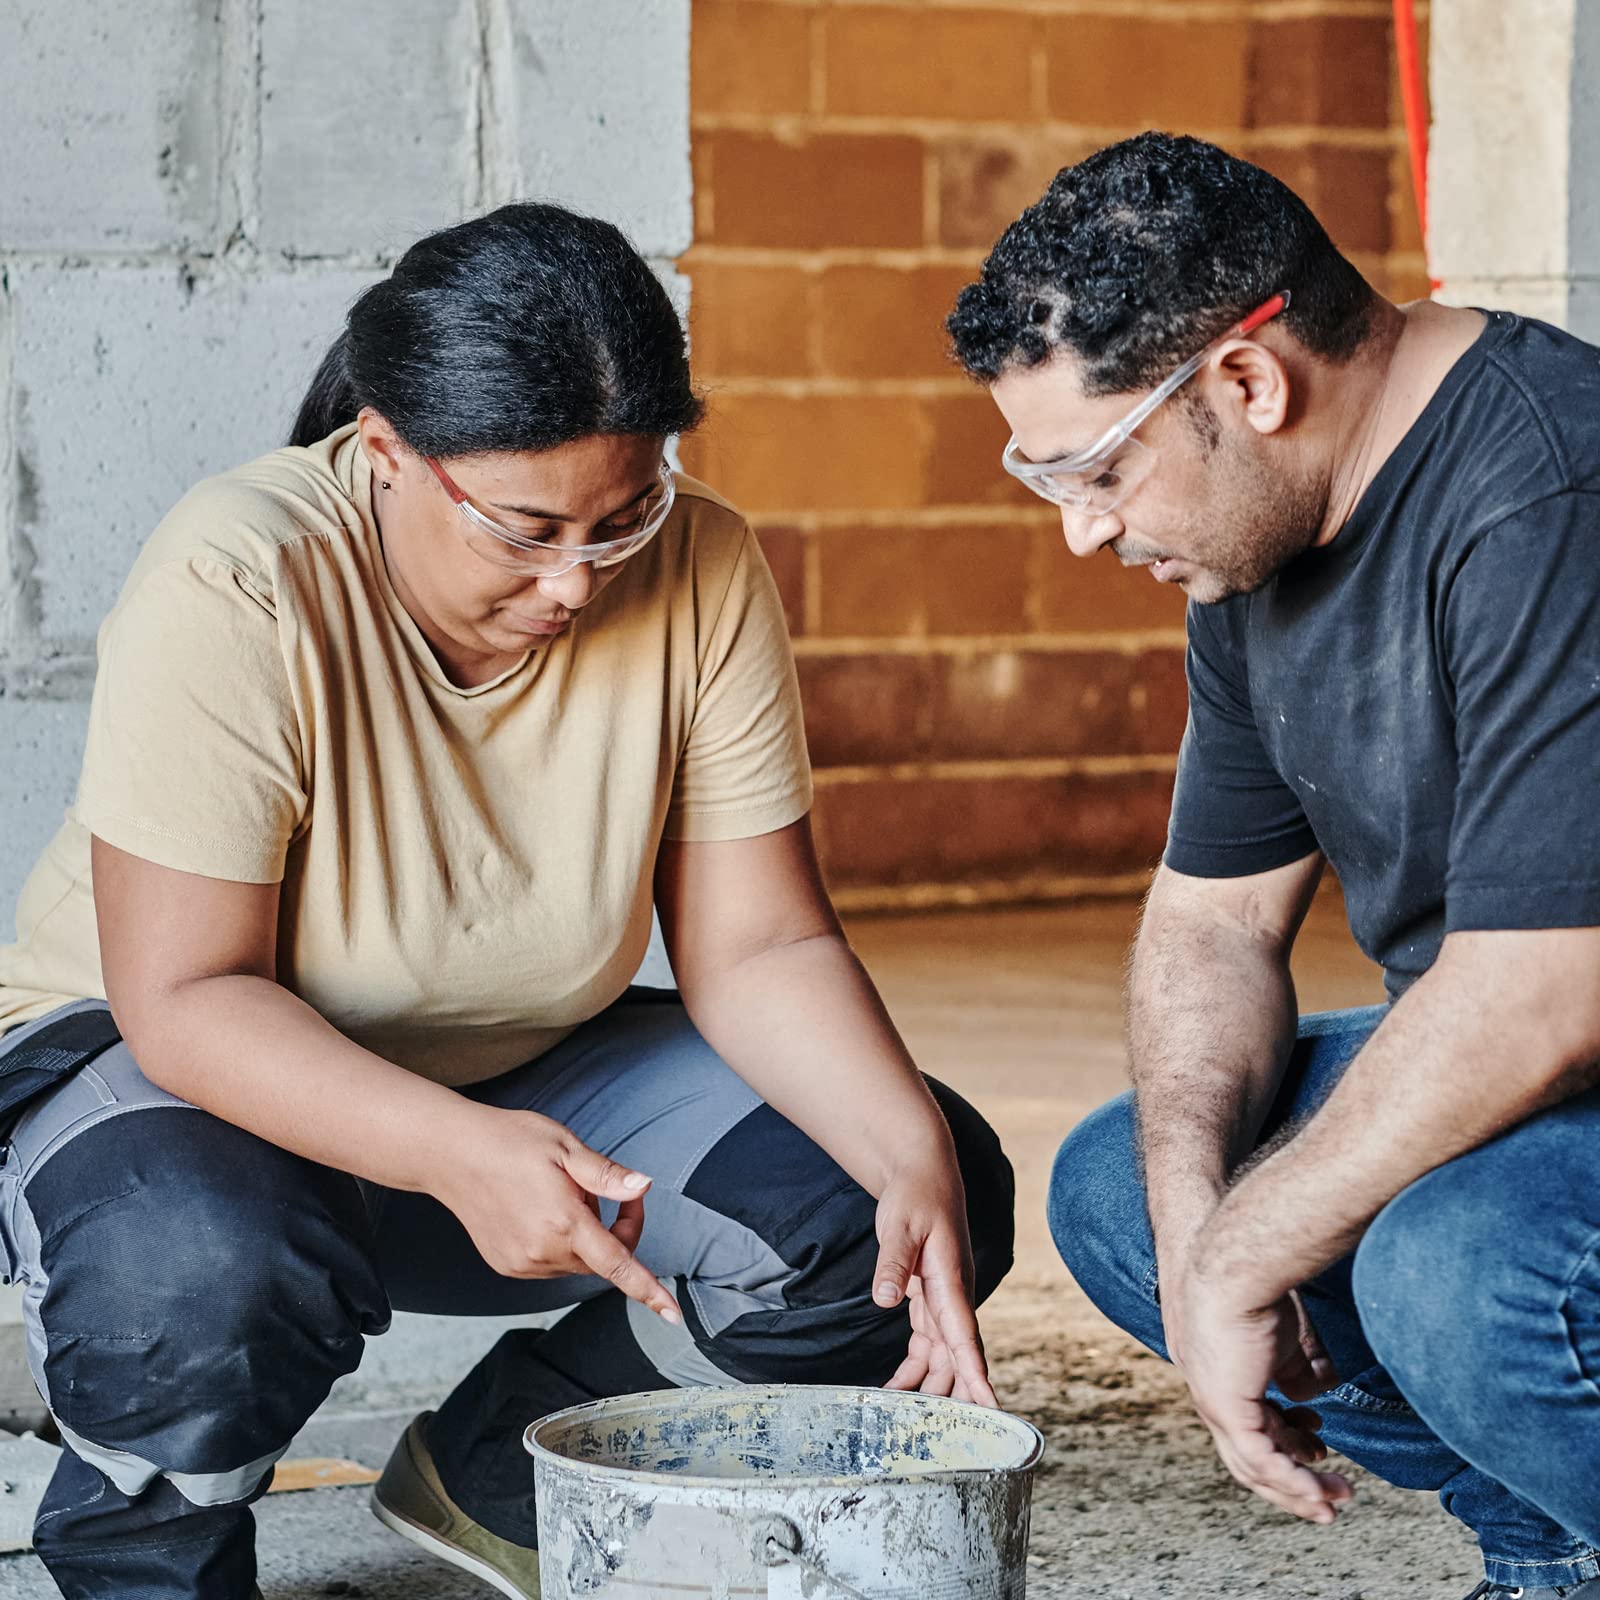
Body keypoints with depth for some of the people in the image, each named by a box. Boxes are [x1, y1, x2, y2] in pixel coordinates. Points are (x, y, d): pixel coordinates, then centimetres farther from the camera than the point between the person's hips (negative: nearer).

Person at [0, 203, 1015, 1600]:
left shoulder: (702, 575, -15)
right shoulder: (232, 590, -27)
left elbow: (760, 947, -11)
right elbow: (185, 999, -29)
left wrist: (913, 1156, -30)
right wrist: (458, 1154, -44)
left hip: (525, 1066, 5)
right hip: (181, 1069, -5)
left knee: (919, 1197, -14)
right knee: (198, 1272, -40)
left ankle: (501, 1473, 7)